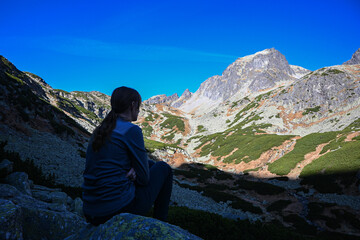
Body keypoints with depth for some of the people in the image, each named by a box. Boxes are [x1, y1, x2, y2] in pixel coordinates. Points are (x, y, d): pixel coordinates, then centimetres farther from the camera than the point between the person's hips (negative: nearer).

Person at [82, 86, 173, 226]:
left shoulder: (100, 130, 10)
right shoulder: (132, 130, -14)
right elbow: (144, 178, -10)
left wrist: (132, 170, 2)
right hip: (120, 209, -7)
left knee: (151, 163, 27)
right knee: (163, 168, 14)